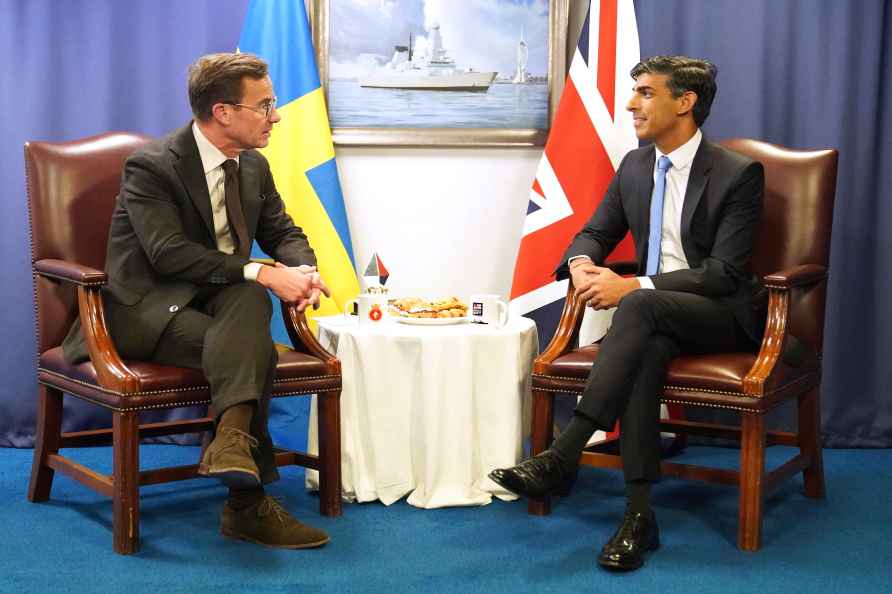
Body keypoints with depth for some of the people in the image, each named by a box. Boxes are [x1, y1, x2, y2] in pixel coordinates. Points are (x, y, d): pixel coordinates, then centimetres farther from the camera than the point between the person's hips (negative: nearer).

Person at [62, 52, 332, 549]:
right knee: (254, 350, -32)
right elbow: (169, 253, -25)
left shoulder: (254, 166, 9)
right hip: (148, 308, -6)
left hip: (226, 301, 6)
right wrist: (261, 273, -32)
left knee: (251, 298, -32)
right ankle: (249, 503, -31)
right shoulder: (152, 166, -14)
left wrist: (303, 270, -13)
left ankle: (232, 439, -46)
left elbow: (283, 232, 14)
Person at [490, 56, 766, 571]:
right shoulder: (635, 166, 9)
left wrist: (634, 287, -27)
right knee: (647, 347, -34)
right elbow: (595, 233, 16)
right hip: (656, 316, 4)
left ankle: (562, 457, -41)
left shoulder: (738, 174, -10)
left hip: (723, 315, -4)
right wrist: (581, 264, -11)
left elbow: (725, 273, -17)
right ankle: (639, 513, -38)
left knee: (641, 306, -37)